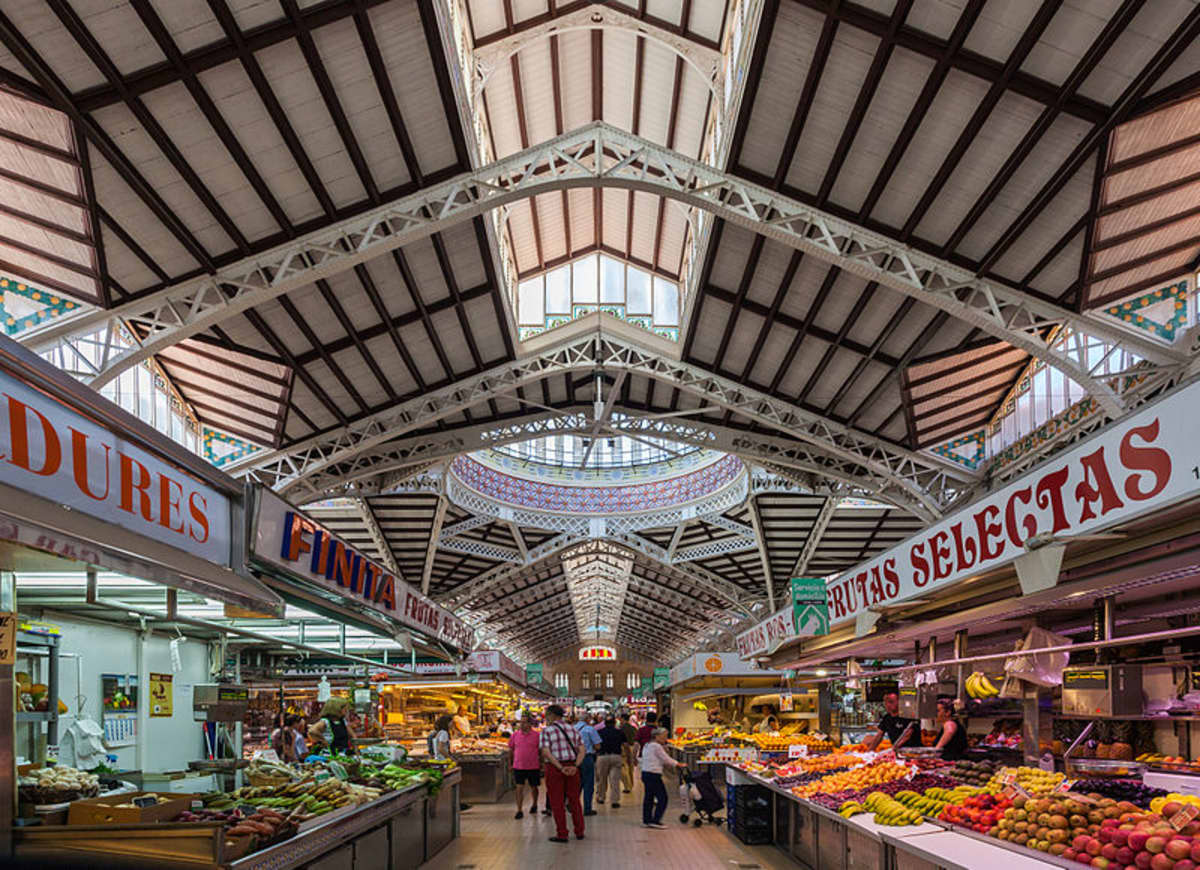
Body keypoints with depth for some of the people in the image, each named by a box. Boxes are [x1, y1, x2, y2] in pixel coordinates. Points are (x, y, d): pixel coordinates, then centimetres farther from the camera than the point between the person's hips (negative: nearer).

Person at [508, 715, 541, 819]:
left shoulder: (537, 735, -5)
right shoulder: (515, 735, 0)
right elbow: (511, 749, 11)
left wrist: (541, 764, 2)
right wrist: (510, 763, 11)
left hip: (533, 767, -1)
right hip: (518, 767, 1)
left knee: (533, 788, 14)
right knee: (518, 788, -6)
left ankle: (534, 805, 38)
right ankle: (519, 811, -1)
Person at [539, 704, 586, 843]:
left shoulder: (546, 731, -6)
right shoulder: (573, 730, 8)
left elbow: (546, 753, -17)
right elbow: (581, 750, 0)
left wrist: (561, 768, -19)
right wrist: (575, 767, -11)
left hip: (554, 768, -4)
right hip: (572, 767, 4)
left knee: (557, 802, 4)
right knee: (574, 800, 15)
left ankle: (562, 834, 5)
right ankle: (579, 832, 19)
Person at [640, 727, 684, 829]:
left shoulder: (646, 746, 16)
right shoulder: (656, 746, -13)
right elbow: (666, 759, -10)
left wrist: (666, 764, 15)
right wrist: (678, 764, 1)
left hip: (645, 773, 10)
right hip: (654, 775, -10)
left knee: (648, 797, 14)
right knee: (662, 798, -4)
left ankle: (646, 820, 17)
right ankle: (655, 820, -6)